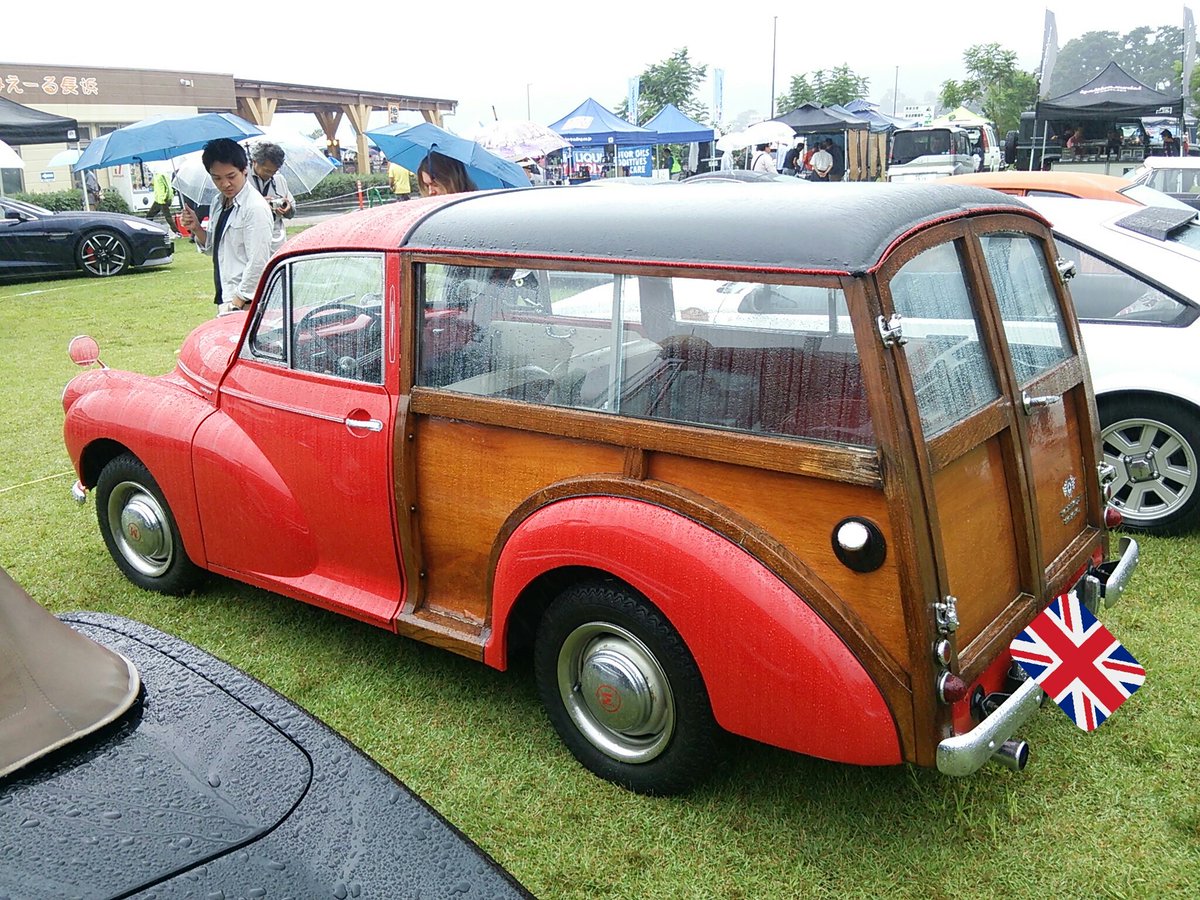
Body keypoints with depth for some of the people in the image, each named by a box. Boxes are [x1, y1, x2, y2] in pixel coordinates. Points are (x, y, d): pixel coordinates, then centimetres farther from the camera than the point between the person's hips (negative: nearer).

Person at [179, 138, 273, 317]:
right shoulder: (219, 203, 14)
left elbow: (258, 263, -15)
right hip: (226, 301, 8)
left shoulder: (255, 208, -13)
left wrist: (238, 302, -15)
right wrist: (196, 228, 5)